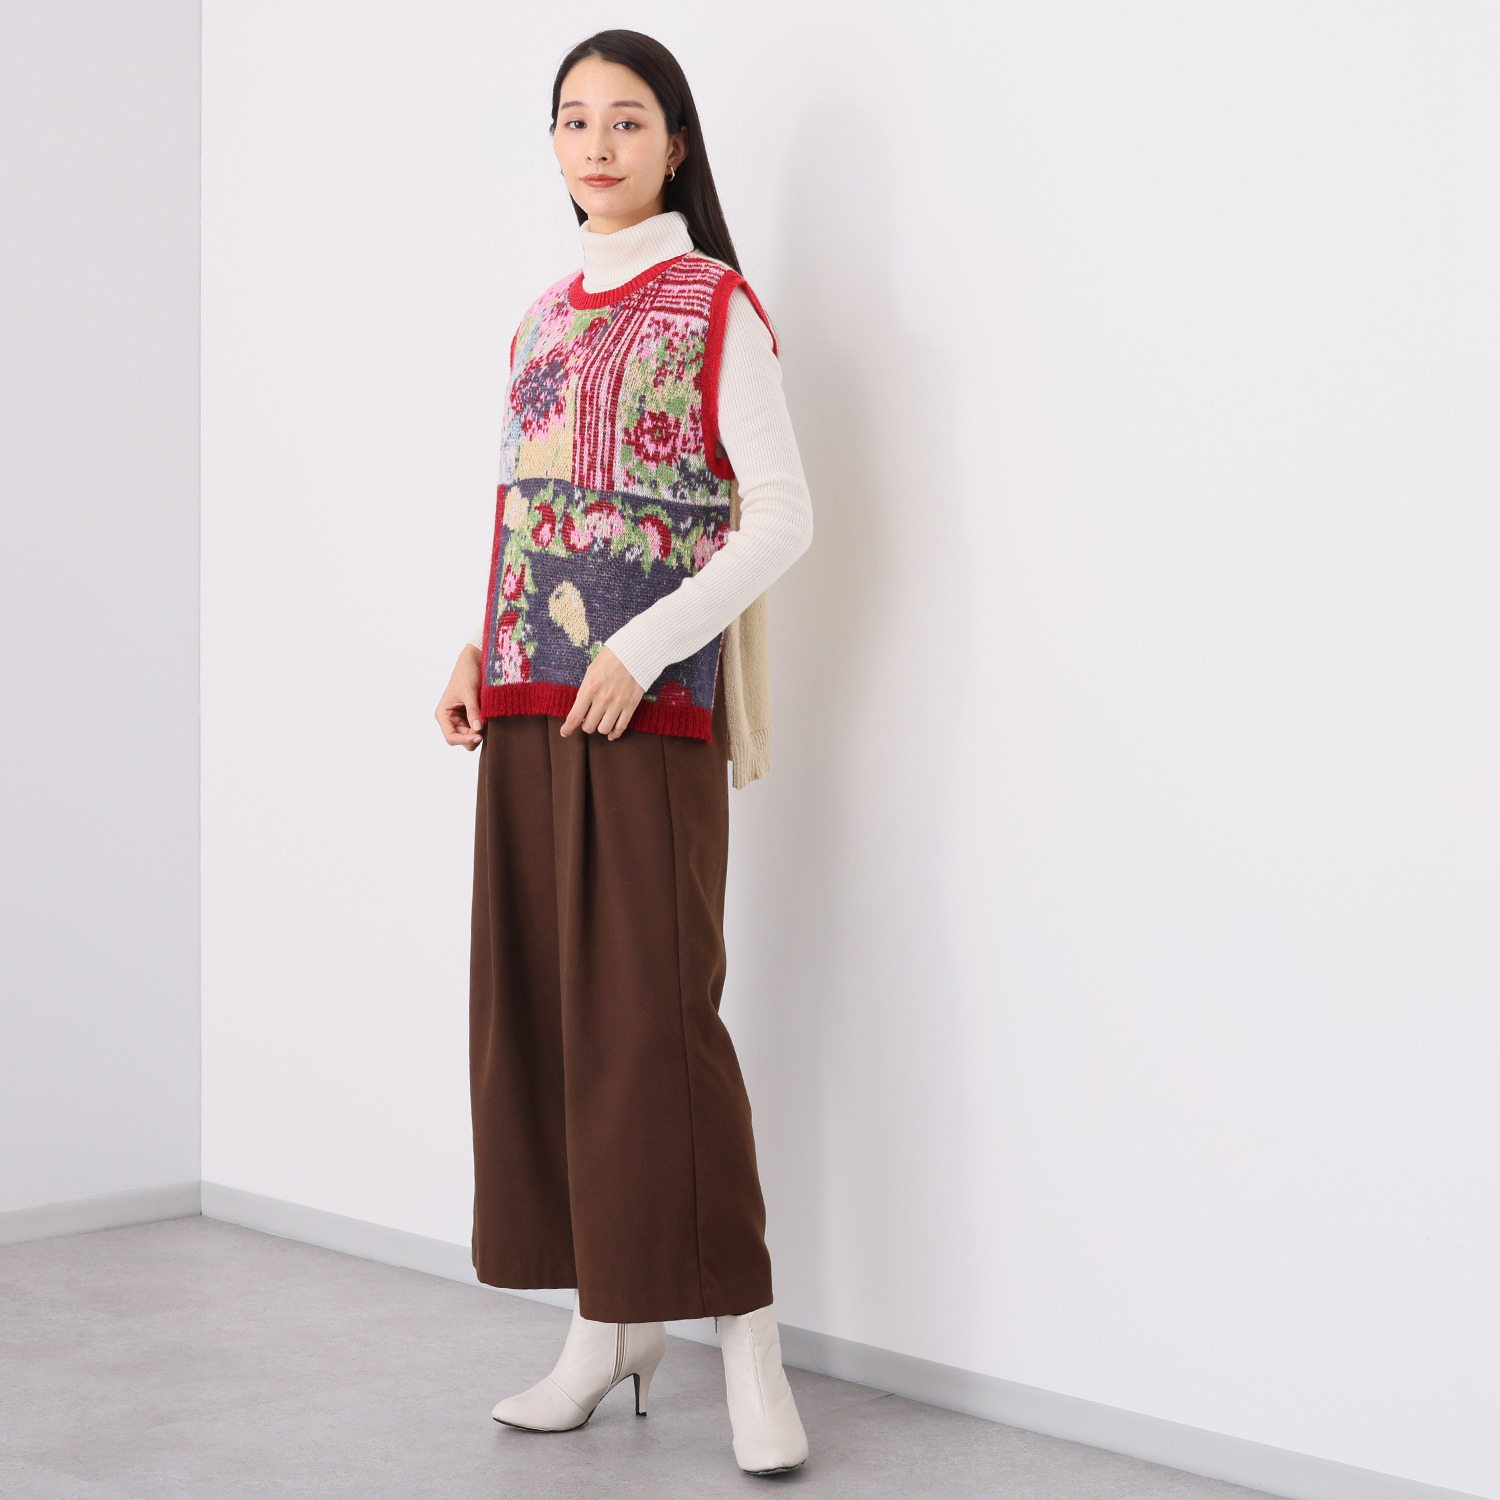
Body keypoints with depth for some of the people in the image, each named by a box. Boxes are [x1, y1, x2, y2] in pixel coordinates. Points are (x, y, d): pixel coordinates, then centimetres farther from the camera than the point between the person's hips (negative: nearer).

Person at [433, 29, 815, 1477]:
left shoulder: (715, 306, -2)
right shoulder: (544, 316, 17)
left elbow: (782, 519, -9)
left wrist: (643, 651, -17)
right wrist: (476, 653, 6)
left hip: (650, 707, -6)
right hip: (529, 704, 7)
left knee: (652, 1014, -9)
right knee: (535, 1006, 6)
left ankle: (744, 1337, 0)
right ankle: (609, 1320, 15)